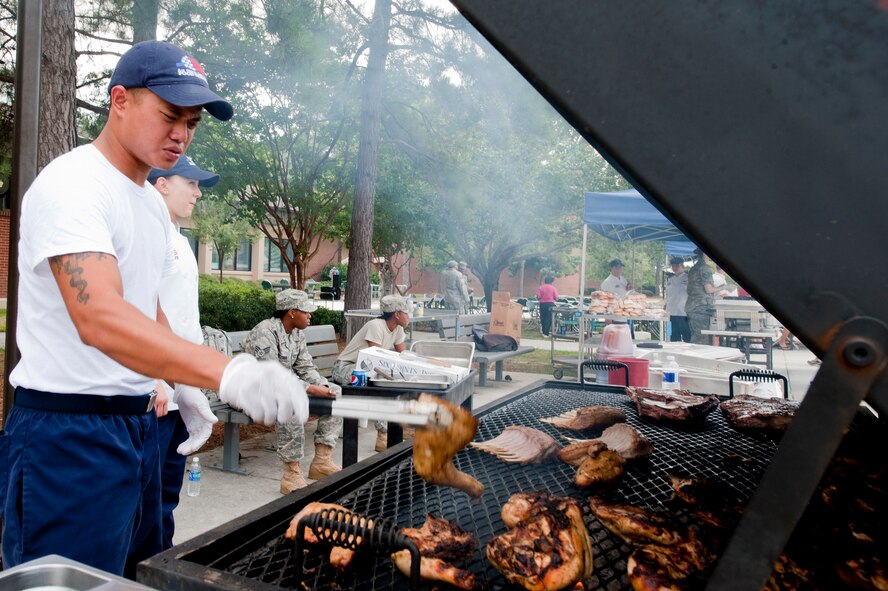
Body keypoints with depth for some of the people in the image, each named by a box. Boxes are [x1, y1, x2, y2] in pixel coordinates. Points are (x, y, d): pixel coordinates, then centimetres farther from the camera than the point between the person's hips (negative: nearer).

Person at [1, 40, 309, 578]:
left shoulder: (153, 202, 11)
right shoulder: (72, 183, -17)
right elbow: (98, 317, -34)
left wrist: (182, 386, 12)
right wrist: (227, 372, -46)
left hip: (138, 424, 9)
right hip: (67, 433, -9)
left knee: (138, 576, 18)